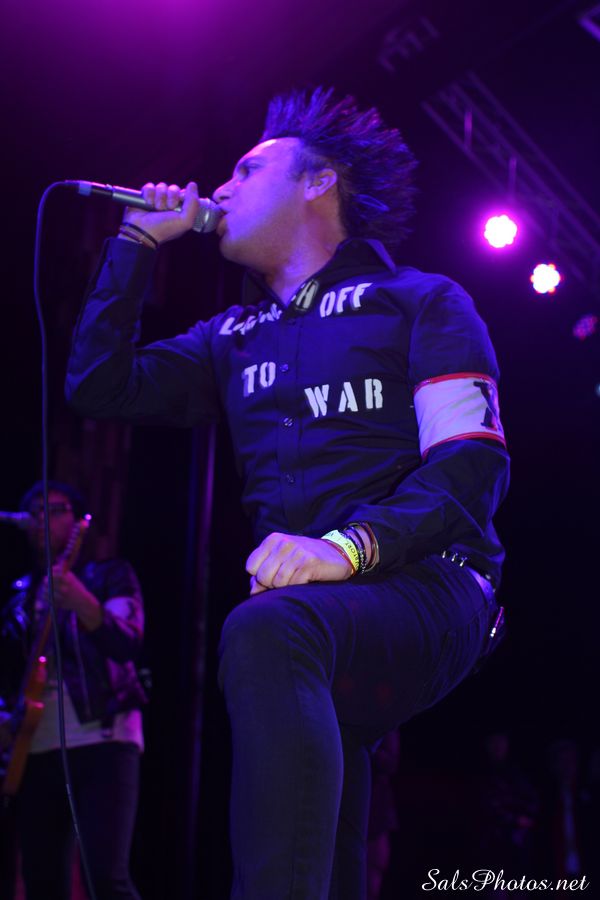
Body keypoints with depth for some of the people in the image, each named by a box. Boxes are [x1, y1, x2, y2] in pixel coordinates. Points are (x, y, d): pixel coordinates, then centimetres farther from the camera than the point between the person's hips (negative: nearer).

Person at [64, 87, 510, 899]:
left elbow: (473, 462, -7)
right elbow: (98, 387, 17)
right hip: (316, 619, 7)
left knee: (265, 634, -36)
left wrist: (348, 545, -24)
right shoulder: (233, 337, 25)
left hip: (423, 588, -6)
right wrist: (138, 245, 16)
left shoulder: (422, 303, 7)